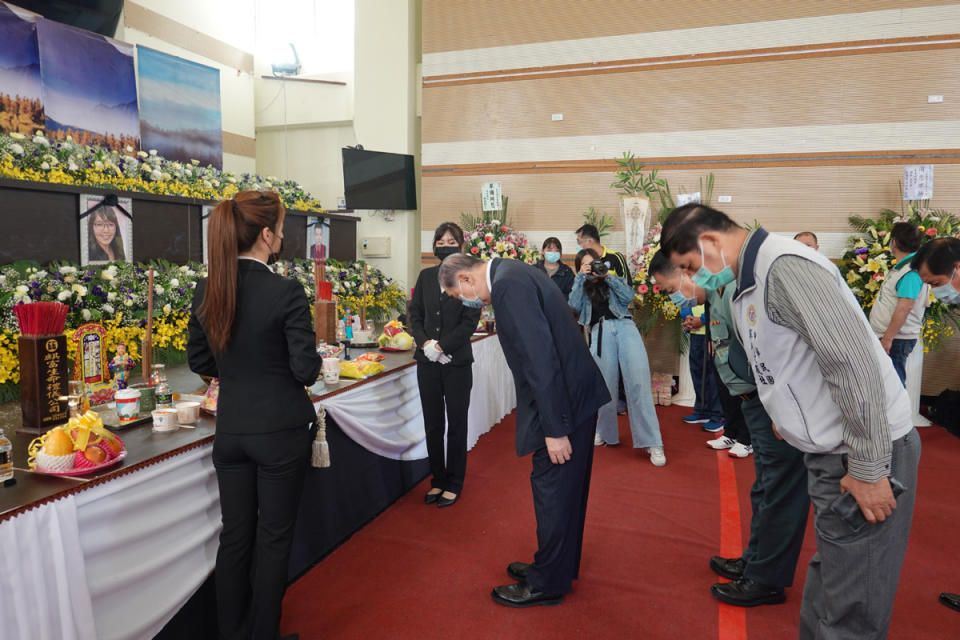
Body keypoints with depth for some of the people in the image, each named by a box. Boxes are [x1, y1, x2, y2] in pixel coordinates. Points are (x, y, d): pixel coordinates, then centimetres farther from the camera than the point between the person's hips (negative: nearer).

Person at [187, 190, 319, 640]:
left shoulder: (206, 291, -2)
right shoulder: (286, 292, -19)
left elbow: (199, 361, 8)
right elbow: (306, 370, -17)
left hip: (230, 430, 5)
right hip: (281, 431, -5)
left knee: (235, 534, 19)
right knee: (273, 537, 12)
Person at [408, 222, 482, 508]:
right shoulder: (426, 276, 9)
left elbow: (470, 321, -9)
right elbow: (415, 314, 7)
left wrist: (442, 346, -16)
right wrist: (425, 342, -10)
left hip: (457, 362, -4)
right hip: (428, 362, 4)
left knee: (457, 425, 7)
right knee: (432, 424, 11)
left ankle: (454, 484, 21)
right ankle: (437, 479, 26)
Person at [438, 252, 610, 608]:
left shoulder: (507, 285, -20)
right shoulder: (514, 273, 11)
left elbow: (541, 359, -25)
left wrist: (555, 429, -21)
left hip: (563, 401, -10)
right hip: (575, 394, 10)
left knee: (552, 490, 5)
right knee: (565, 488, 21)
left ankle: (547, 584, 23)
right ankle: (560, 565, 40)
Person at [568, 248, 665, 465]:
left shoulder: (613, 280, 24)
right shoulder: (582, 287, 26)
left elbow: (628, 296, 7)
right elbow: (574, 305, 6)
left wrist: (609, 276, 4)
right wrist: (581, 277, 6)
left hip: (624, 326, -1)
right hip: (599, 332, 1)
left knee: (638, 382, -15)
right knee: (606, 386, -4)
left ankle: (652, 443, -17)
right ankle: (605, 432, 17)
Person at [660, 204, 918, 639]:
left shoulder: (785, 266, -20)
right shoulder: (746, 286, 11)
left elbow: (853, 362, -24)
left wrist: (868, 468, -21)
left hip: (868, 456, -9)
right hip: (829, 453, 9)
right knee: (825, 593, 21)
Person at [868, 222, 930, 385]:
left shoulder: (911, 272, -17)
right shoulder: (902, 266, 13)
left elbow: (904, 308, -24)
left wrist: (887, 338, -24)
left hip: (896, 340, -9)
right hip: (886, 335, 9)